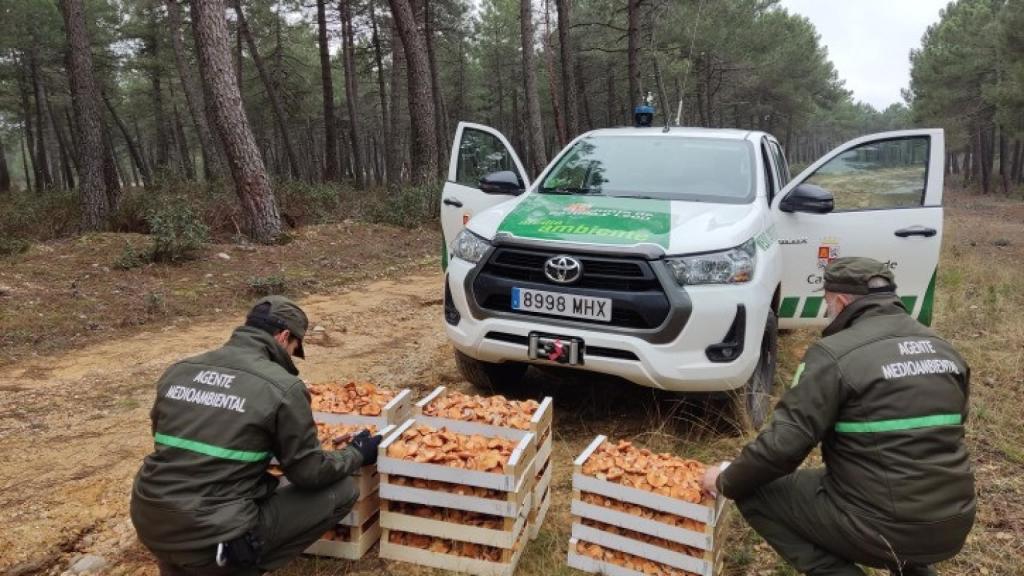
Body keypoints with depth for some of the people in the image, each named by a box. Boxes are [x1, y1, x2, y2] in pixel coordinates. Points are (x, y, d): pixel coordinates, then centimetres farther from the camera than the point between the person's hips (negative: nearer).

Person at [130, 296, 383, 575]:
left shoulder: (178, 370, 5)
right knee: (343, 491, 4)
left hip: (151, 527, 7)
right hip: (214, 541, -7)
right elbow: (310, 473, -5)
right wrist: (357, 454, 15)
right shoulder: (282, 386, -12)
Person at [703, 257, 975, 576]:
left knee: (753, 493, 6)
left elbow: (783, 443, -18)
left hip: (882, 527, -7)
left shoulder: (836, 353, -15)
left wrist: (726, 481, -2)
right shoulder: (944, 350, 8)